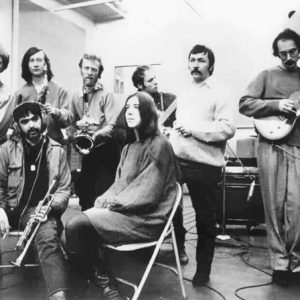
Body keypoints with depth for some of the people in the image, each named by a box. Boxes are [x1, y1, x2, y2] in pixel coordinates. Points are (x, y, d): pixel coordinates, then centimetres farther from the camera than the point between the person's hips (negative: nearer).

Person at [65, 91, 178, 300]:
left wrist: (113, 204, -13)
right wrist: (103, 201, -4)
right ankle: (103, 282, -3)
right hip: (124, 212, 9)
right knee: (76, 224, -11)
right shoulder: (129, 147, 18)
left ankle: (102, 280, 0)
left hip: (146, 218, -8)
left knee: (76, 226, -20)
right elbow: (118, 184, 15)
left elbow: (148, 193, -16)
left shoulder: (159, 145, -10)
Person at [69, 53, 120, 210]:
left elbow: (112, 126, -14)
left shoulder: (106, 95, -5)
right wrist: (74, 135, -6)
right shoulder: (76, 97, 12)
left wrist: (96, 135, -31)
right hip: (86, 151, 5)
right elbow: (71, 123, 16)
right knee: (84, 194, 11)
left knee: (102, 196, -8)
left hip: (104, 150, -5)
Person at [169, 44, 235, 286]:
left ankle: (203, 267, 24)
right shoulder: (184, 91, 16)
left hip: (204, 165, -6)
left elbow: (227, 128, -18)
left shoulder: (220, 92, -7)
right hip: (176, 160, 7)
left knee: (205, 217, 7)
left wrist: (193, 128, -20)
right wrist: (173, 132, 9)